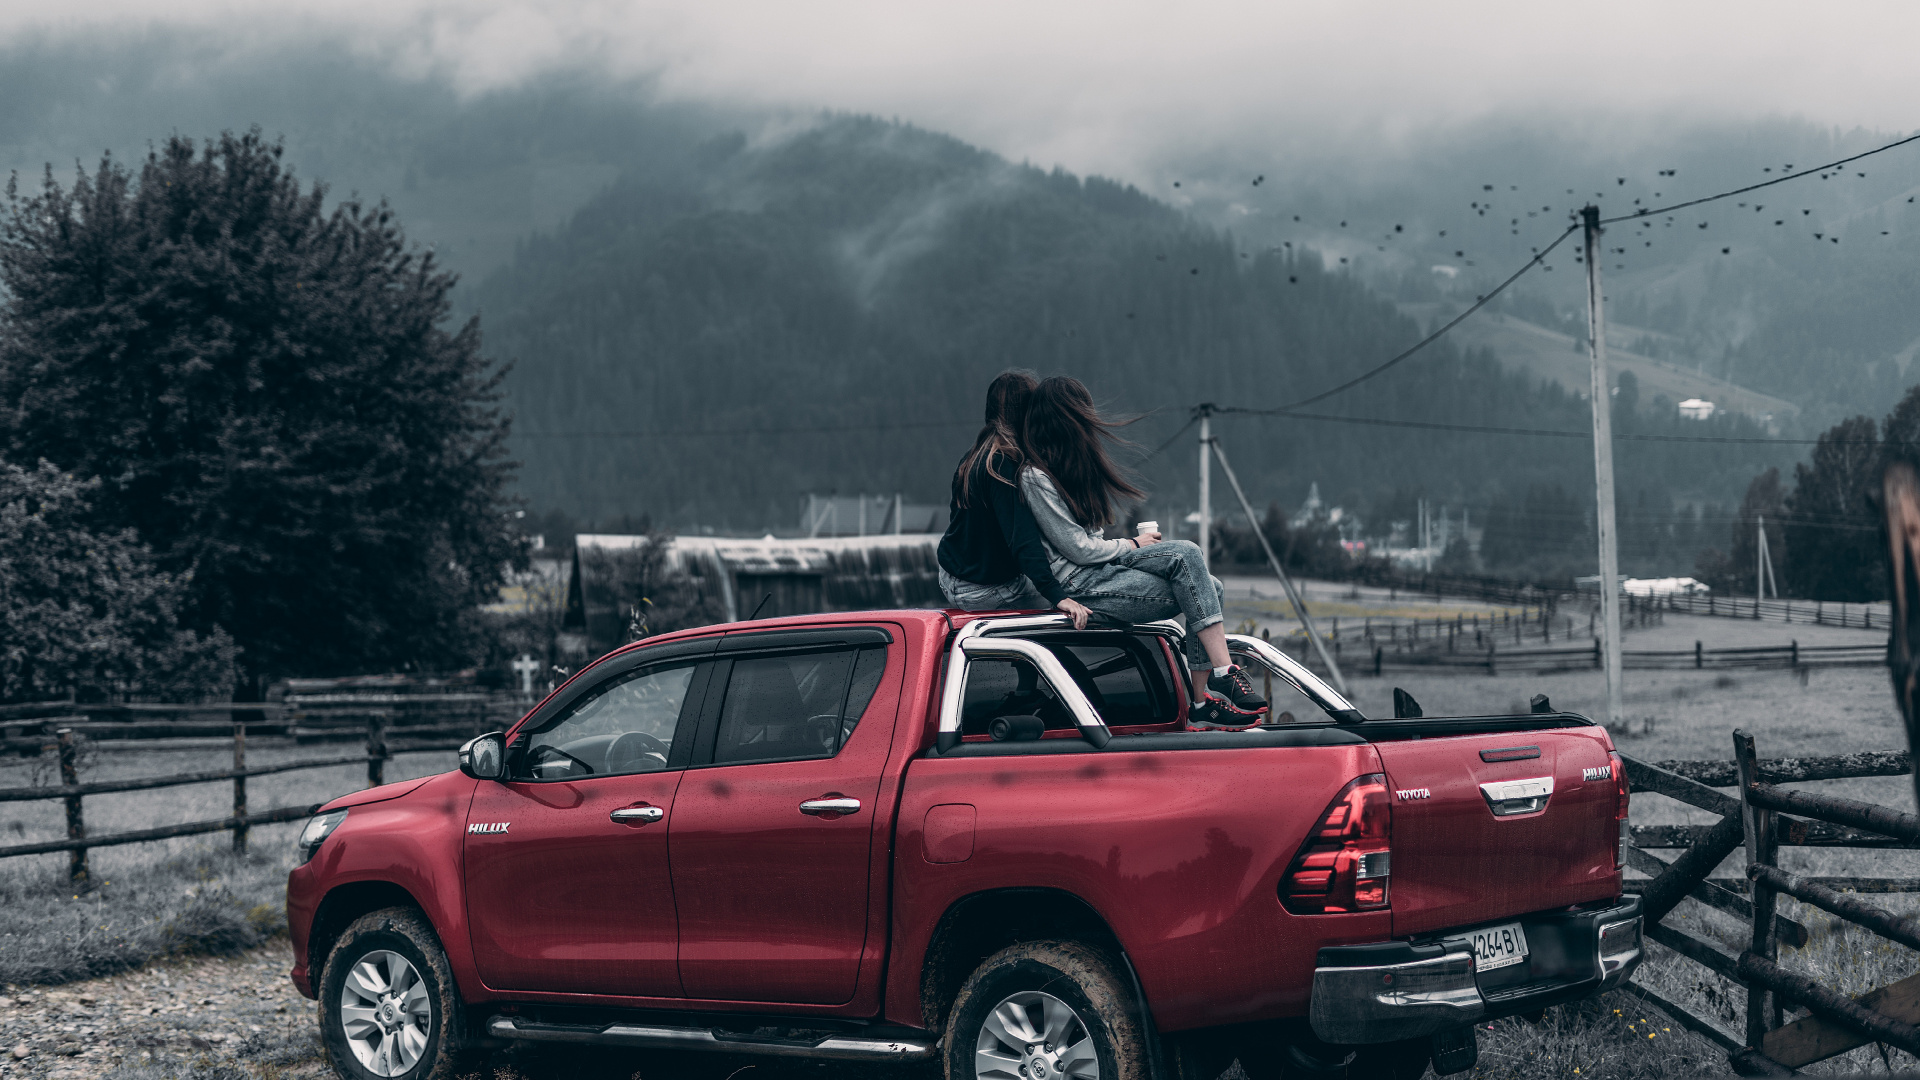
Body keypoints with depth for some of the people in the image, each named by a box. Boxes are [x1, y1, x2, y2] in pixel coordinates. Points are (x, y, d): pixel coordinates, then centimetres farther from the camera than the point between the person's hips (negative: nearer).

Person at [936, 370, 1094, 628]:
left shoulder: (976, 455, 5)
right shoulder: (1005, 464, -24)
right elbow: (1021, 536, -32)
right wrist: (1057, 595, -36)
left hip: (952, 579, 9)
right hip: (980, 591, -9)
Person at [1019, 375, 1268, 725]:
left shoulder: (1063, 464, 17)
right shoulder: (1035, 477, -14)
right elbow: (1078, 549, -14)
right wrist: (1133, 545, -2)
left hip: (1100, 566, 9)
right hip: (1077, 584, -9)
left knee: (1208, 588, -7)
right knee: (1186, 555, -21)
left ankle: (1206, 701, -13)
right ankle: (1224, 674, -24)